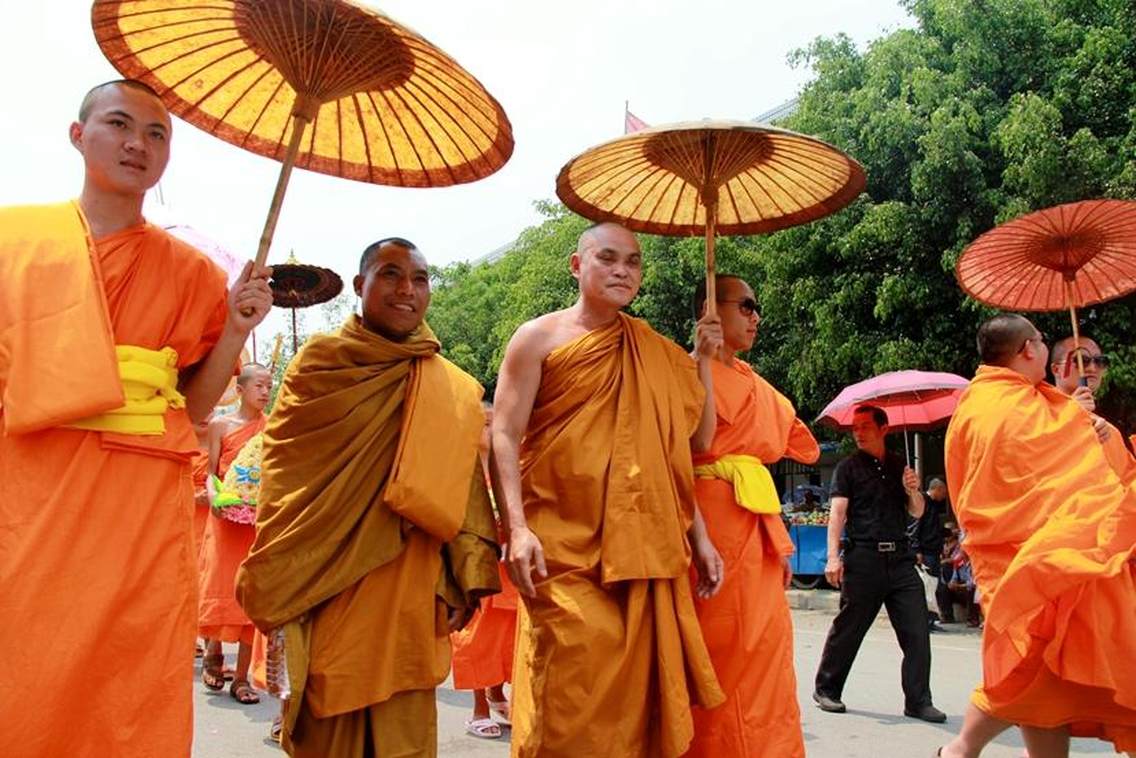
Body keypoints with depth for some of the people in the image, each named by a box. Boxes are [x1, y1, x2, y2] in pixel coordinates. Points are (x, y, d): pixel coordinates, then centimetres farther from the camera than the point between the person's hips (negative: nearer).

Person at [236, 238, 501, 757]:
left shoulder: (453, 390, 8)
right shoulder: (321, 362, 3)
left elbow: (467, 489, 6)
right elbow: (281, 471, 1)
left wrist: (467, 580, -2)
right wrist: (272, 586, -3)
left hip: (409, 592, 1)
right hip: (325, 581, -1)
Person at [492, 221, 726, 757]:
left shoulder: (656, 353, 16)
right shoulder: (540, 337, 3)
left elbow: (671, 455, 17)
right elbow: (504, 436, -5)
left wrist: (699, 538, 11)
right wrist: (517, 528, -17)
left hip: (643, 547, 4)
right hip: (562, 547, -4)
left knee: (638, 688, 6)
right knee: (571, 692, -5)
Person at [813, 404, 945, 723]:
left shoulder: (899, 466, 15)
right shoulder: (848, 467, 2)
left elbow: (916, 513, 16)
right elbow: (837, 513, -5)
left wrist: (913, 491, -6)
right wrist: (833, 557, -15)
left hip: (900, 558, 4)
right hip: (863, 559, -4)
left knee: (917, 631, 0)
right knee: (848, 629, 4)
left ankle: (918, 701, 10)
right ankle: (826, 689, 20)